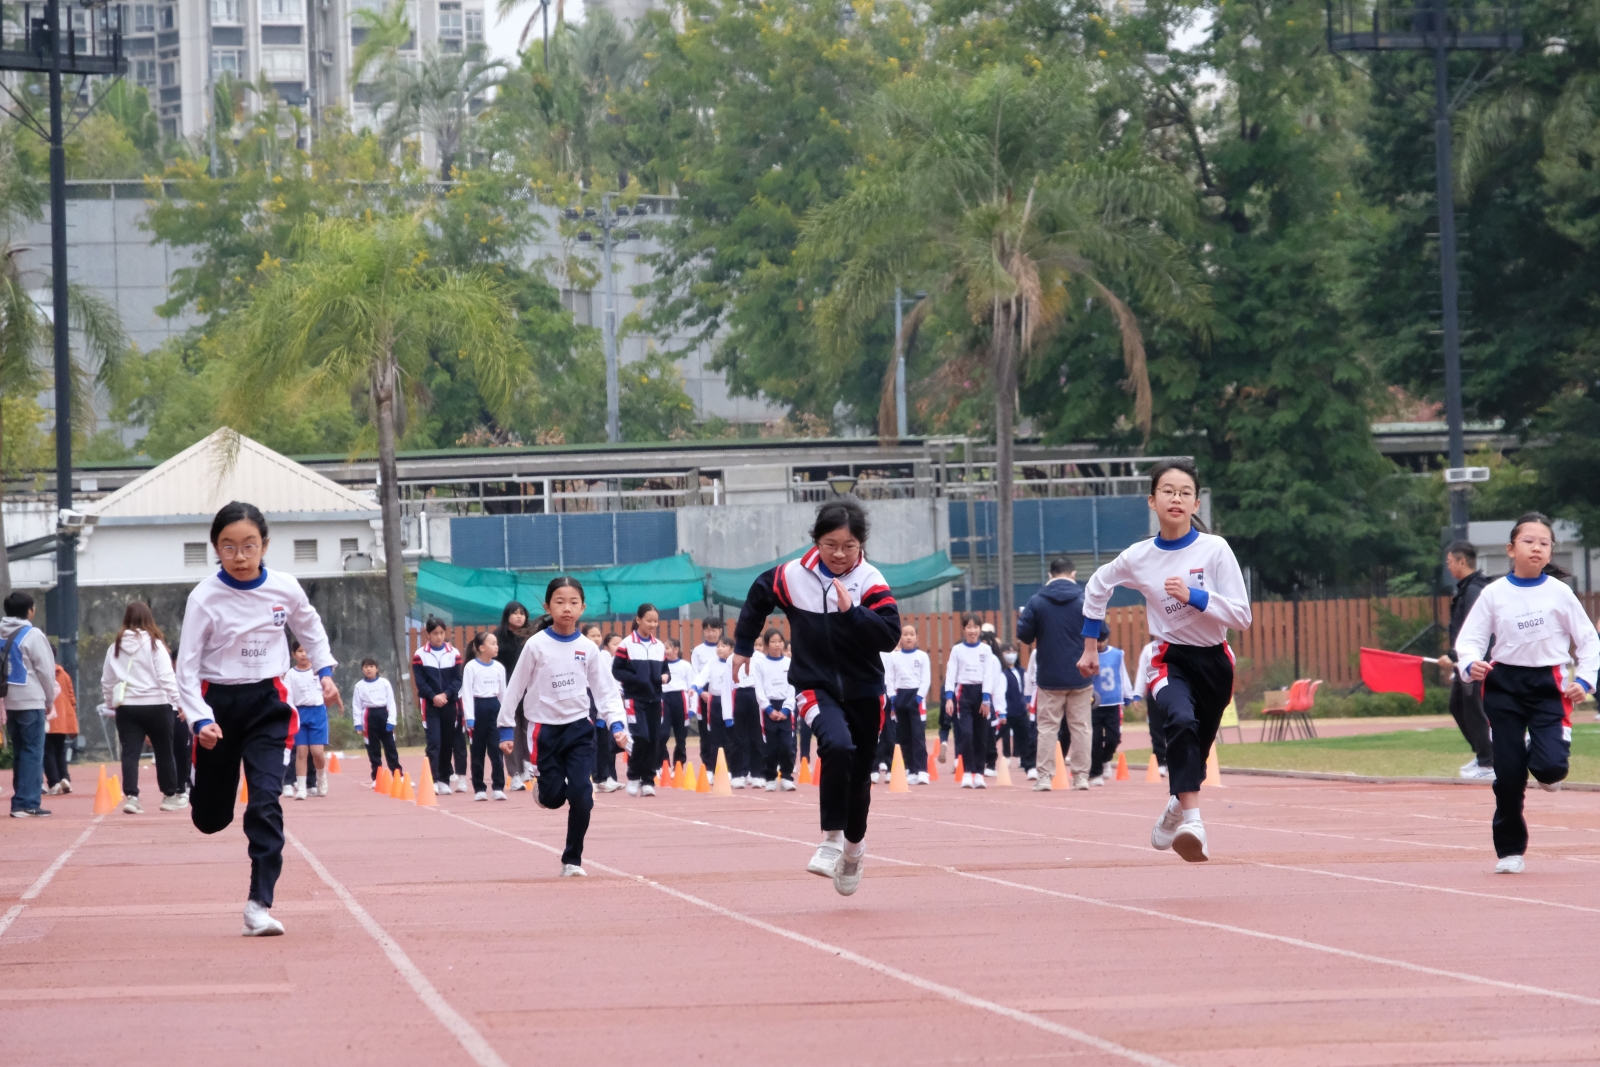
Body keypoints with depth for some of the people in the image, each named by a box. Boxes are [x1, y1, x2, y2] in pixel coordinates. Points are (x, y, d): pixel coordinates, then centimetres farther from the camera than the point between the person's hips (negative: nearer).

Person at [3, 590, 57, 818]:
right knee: (32, 752, -4)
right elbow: (46, 670, -8)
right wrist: (49, 700, 5)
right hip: (31, 701, -6)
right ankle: (27, 804, -9)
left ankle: (21, 802, 13)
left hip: (9, 702, 6)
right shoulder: (32, 635, -10)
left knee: (19, 752, 13)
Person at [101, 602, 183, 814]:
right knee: (164, 751, 11)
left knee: (130, 752, 0)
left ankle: (131, 796, -13)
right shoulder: (154, 644, -6)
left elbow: (106, 681, 12)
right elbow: (166, 677, -10)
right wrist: (177, 700, -4)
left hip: (126, 707, 2)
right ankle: (170, 796, 21)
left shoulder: (115, 647, 6)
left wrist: (112, 704, 23)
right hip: (156, 705, -2)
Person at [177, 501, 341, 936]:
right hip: (219, 705, -1)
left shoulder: (285, 588, -5)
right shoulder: (204, 598, -13)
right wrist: (201, 720, -23)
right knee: (211, 818, 9)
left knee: (266, 799, -17)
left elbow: (310, 626, 18)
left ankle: (260, 904, -15)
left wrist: (325, 672, 8)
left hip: (268, 704, 1)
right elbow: (187, 666, -11)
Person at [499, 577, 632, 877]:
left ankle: (572, 859, 4)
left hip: (579, 728, 1)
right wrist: (505, 728, -1)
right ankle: (545, 785, 36)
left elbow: (606, 690, 2)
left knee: (581, 795, -10)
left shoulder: (588, 648, 0)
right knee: (553, 798, -3)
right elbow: (515, 687, 0)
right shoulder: (536, 645, -6)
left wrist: (617, 725, -11)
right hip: (545, 728, -1)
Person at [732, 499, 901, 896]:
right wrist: (743, 646, 20)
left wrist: (851, 610, -32)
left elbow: (890, 636, -22)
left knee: (859, 776, 13)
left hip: (863, 692, 1)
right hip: (815, 686, -1)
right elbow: (758, 598, 13)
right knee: (837, 747, -31)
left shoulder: (871, 583, -12)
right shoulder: (792, 576, -8)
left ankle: (854, 845, 41)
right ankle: (831, 840, -21)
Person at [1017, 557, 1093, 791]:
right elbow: (1100, 633, -1)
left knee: (1047, 727, 5)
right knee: (1080, 726, 7)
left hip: (1049, 677, 0)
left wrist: (1021, 617, 17)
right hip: (1080, 676, 0)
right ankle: (1081, 776, 5)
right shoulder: (1085, 600, -4)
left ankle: (1044, 777, 0)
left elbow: (1024, 635, -2)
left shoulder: (1037, 601, -3)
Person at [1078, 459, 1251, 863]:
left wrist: (1193, 596, -24)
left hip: (1214, 662, 2)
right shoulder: (1138, 557, -6)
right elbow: (1097, 588, 14)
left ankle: (1177, 810, 43)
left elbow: (1242, 616, -12)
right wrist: (1090, 648, 16)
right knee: (1182, 721, -32)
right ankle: (1191, 820, -39)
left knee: (1197, 748, 14)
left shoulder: (1215, 550, -10)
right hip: (1171, 660, -2)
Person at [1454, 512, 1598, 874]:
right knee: (1508, 775, 1)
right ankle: (1510, 850, 15)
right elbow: (1470, 638, 1)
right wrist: (1470, 665, -20)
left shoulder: (1559, 593, -1)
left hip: (1549, 685, -1)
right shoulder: (1494, 594, 0)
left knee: (1550, 767, -19)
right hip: (1505, 686, 1)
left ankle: (1544, 762, 20)